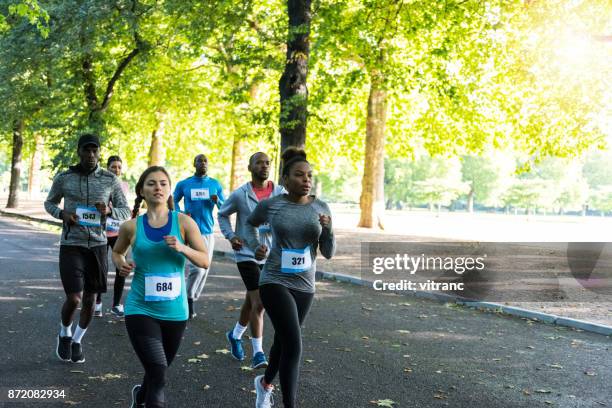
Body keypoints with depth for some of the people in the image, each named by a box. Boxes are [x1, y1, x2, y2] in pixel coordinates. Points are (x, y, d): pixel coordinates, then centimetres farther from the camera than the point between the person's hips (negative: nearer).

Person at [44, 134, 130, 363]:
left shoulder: (110, 180, -1)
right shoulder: (63, 178, -3)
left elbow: (126, 212, 3)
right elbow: (49, 203, 12)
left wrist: (109, 211, -20)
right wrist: (62, 213, -10)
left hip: (98, 246, 2)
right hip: (71, 246, -2)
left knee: (89, 300, 9)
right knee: (74, 299, -10)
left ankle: (77, 340, 34)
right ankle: (65, 334, 21)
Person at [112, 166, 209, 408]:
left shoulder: (184, 223, -5)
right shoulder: (131, 227, -3)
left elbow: (205, 261, -4)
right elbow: (116, 252, 17)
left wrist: (182, 248, -21)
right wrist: (121, 265, -4)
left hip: (175, 312, 2)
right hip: (141, 310, -2)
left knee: (158, 372, 22)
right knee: (158, 374, -18)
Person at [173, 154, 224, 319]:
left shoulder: (215, 184, 7)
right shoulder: (183, 184, 3)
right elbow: (174, 201, 15)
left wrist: (217, 201, -14)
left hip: (208, 232, 4)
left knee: (204, 269, 7)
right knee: (197, 268, -14)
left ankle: (192, 299, 22)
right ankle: (189, 299, 4)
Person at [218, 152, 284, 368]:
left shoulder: (280, 193, 0)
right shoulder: (239, 194, -5)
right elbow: (222, 214, 10)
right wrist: (230, 236, -4)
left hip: (269, 255, 4)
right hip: (247, 254, -4)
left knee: (251, 300, 18)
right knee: (259, 302, -13)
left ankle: (235, 335, 43)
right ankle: (258, 353, -5)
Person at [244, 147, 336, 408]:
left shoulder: (321, 209, -1)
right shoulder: (270, 205, -7)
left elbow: (328, 253, 0)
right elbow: (250, 224, 15)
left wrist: (328, 229, -19)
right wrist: (255, 247, -3)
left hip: (304, 286, 4)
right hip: (275, 282, -4)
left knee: (283, 341, 21)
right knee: (294, 346, -17)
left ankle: (265, 382, 50)